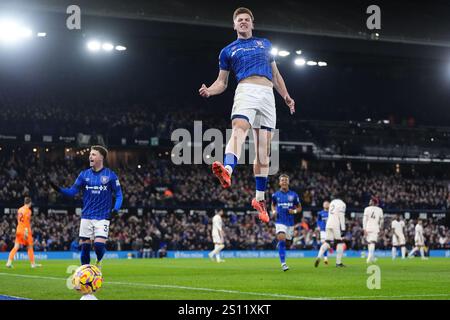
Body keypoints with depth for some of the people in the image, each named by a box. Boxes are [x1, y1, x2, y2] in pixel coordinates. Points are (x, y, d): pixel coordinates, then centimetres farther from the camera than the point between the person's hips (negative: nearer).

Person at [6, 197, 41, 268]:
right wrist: (26, 232, -20)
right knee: (30, 247, 5)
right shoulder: (28, 210, -10)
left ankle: (9, 262, -11)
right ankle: (33, 264, 12)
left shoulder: (20, 210, 12)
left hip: (19, 230, 6)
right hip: (25, 231, -6)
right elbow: (26, 222, -18)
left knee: (16, 247, 2)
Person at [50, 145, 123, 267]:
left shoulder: (110, 175, -1)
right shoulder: (84, 174, 6)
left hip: (102, 217, -3)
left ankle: (99, 261, 19)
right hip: (86, 217, 3)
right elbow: (72, 191, 3)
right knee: (85, 246, 2)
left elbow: (118, 194, 1)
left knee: (99, 244, -15)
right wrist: (59, 189, -14)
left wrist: (115, 209, -15)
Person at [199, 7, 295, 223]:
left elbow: (275, 75, 27)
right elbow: (222, 82, 17)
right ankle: (227, 171, -59)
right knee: (238, 129, -33)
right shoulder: (228, 51, 19)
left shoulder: (265, 44, 25)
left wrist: (286, 97, 16)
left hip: (267, 94, 3)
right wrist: (209, 91, -4)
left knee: (263, 150, 1)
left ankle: (259, 198, 8)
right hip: (246, 90, -3)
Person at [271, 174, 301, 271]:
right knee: (281, 239, -19)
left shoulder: (293, 195, 2)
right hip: (280, 221, -2)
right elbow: (273, 205, 22)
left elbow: (299, 208, 11)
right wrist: (273, 212, 2)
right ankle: (283, 263, -19)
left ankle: (279, 243, 51)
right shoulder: (276, 195, 3)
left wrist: (294, 211, -11)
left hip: (290, 222, 2)